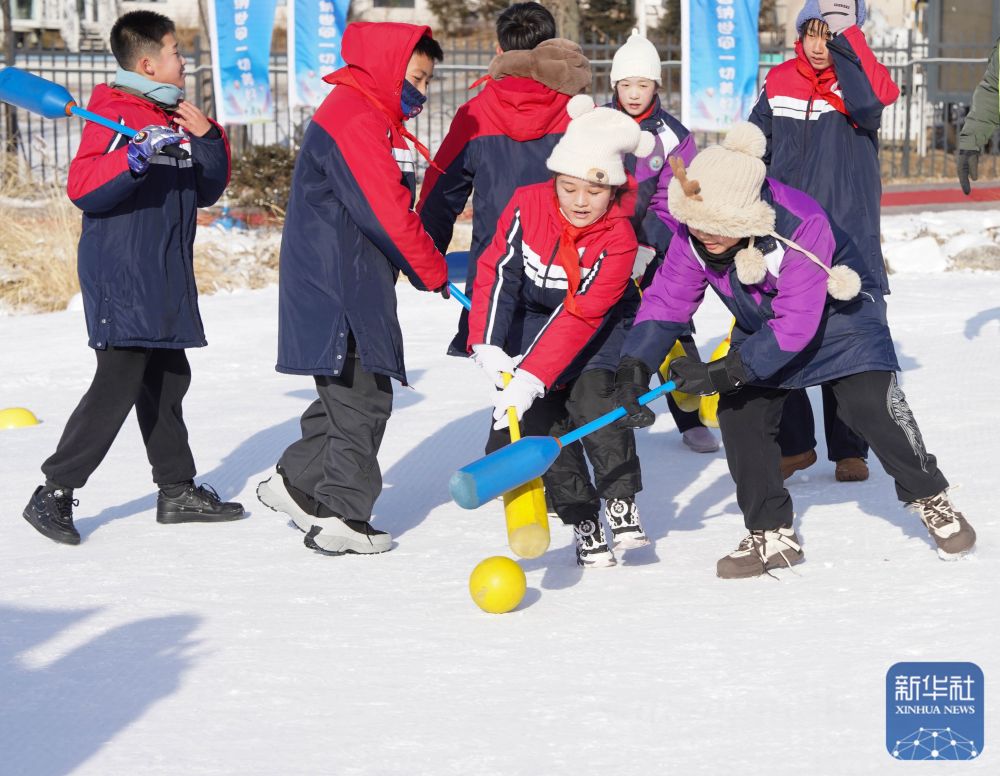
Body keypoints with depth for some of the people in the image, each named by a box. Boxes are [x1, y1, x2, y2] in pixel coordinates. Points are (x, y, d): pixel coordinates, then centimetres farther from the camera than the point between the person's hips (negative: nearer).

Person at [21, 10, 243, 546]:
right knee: (119, 382, -12)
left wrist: (208, 139, 2)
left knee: (167, 381, 14)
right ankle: (54, 493, -7)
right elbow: (82, 188, -21)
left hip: (168, 280, 9)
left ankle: (178, 490, 23)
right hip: (119, 278, -9)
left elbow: (207, 191, 18)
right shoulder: (113, 114, -10)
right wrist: (137, 156, -32)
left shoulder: (176, 118, 16)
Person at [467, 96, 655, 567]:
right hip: (532, 322, 3)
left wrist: (531, 378, -37)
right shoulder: (527, 205, -17)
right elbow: (496, 273, -13)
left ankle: (621, 504, -10)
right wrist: (487, 347, -25)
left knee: (594, 399, -25)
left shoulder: (618, 239, -25)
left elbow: (580, 316, -31)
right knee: (538, 419, -9)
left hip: (599, 329, -3)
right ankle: (582, 521, 0)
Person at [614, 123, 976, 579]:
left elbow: (795, 326, -39)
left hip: (837, 314, -5)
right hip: (765, 328, 5)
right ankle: (772, 536, 4)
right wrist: (634, 368, -30)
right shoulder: (694, 234, -23)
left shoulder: (801, 225, -40)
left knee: (870, 406, -17)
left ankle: (931, 499, 7)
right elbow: (666, 301, -16)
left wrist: (724, 372, -41)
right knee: (739, 414, -8)